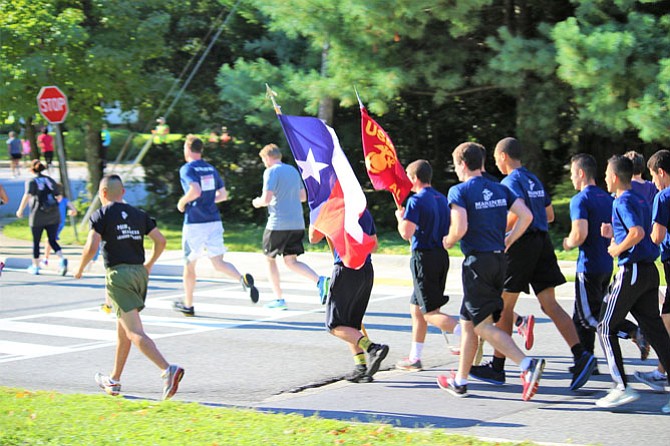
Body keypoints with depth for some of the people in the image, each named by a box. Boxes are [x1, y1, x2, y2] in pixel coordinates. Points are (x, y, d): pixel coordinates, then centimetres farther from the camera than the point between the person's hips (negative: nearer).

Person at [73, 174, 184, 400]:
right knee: (123, 330, 20)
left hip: (118, 274, -7)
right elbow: (160, 240, 8)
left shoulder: (101, 215, -2)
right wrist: (149, 265, 22)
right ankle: (114, 380, 31)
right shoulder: (138, 214, 13)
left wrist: (80, 269, 4)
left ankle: (168, 369, -32)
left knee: (135, 332, -13)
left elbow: (92, 247, -13)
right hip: (140, 273, 7)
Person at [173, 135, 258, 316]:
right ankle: (243, 278, -26)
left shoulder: (187, 169, -8)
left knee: (189, 264, 10)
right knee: (219, 263, 3)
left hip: (195, 223, -5)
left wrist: (183, 202, -7)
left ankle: (188, 305, 21)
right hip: (214, 221, 5)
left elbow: (195, 191, -24)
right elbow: (223, 195, 15)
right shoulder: (211, 169, 12)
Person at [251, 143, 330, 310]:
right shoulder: (293, 171, 15)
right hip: (297, 223, 7)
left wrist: (257, 202, 4)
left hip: (278, 224, -7)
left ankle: (279, 299, 11)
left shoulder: (271, 172, -8)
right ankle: (320, 280, -18)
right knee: (291, 261, 7)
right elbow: (303, 197, 21)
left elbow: (266, 199, -17)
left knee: (270, 259, 11)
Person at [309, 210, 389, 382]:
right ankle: (361, 367, 7)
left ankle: (373, 348, -20)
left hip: (346, 271, -7)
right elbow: (374, 244, 21)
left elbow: (313, 238, 0)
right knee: (352, 324, 17)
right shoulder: (365, 212, 12)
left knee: (335, 325, -2)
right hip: (367, 271, 7)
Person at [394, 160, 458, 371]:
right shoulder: (442, 199, 12)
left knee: (431, 313, -8)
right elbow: (450, 229, 17)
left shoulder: (416, 201, -13)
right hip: (442, 256, 9)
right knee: (416, 308, 17)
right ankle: (415, 358, 22)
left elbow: (406, 233, -20)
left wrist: (400, 217, -1)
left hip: (424, 257, -9)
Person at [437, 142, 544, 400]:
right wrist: (507, 241, 12)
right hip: (499, 260, 8)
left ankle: (527, 364, -24)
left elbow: (460, 228, -21)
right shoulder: (500, 189, 10)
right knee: (468, 321, 17)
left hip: (477, 261, -7)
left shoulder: (459, 191, -9)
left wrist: (448, 241, 0)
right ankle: (460, 381, 23)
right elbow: (526, 216, 2)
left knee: (483, 325, -6)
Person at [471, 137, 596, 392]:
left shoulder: (511, 181, -9)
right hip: (542, 242, 8)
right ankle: (581, 355, -16)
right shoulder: (534, 180, 18)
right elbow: (549, 215, 25)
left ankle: (497, 367, 11)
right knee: (550, 304, 1)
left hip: (521, 245, -8)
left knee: (504, 304, 4)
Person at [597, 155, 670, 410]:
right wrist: (615, 234, 19)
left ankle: (622, 387, -4)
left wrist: (617, 249, -11)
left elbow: (638, 233, -26)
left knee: (606, 327, 0)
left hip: (631, 271, -9)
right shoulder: (641, 200, 16)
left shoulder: (623, 202, -11)